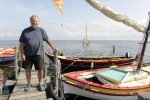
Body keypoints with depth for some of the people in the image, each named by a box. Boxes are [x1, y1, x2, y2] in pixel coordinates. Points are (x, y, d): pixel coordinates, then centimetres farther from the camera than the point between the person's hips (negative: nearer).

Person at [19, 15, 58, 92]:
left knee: (40, 69, 2)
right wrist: (22, 54, -5)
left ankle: (40, 84, 20)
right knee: (27, 70, 10)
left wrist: (53, 47, 2)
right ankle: (29, 84, 28)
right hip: (27, 55, 0)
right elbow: (21, 44, 0)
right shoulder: (25, 31, 0)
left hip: (38, 54, 0)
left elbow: (47, 40, 9)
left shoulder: (41, 30, 3)